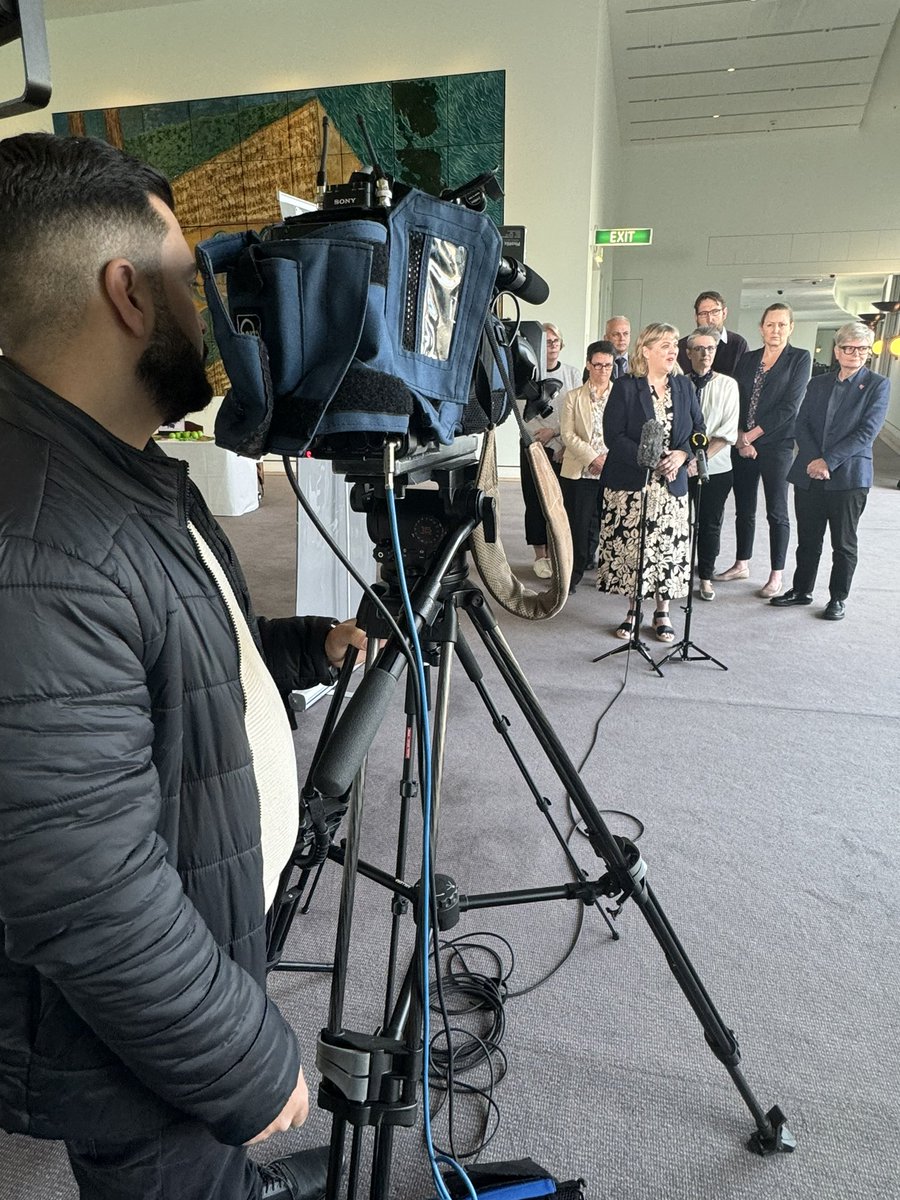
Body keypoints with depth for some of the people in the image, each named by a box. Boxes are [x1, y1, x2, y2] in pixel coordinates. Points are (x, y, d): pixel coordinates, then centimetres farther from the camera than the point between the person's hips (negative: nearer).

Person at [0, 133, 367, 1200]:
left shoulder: (134, 476, 0)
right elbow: (97, 911, -31)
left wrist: (303, 648, 0)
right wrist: (256, 1070, -17)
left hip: (219, 926, 8)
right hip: (140, 1053, -8)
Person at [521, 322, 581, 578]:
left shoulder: (573, 374, 7)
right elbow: (528, 416, -7)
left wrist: (554, 431, -12)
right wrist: (557, 447, -9)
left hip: (564, 448, 2)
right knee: (536, 501, 1)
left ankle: (553, 552, 14)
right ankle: (540, 556, 10)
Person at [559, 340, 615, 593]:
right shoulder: (573, 397, 8)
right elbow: (568, 434, -2)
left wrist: (609, 459, -12)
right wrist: (593, 458, -12)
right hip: (579, 471, 0)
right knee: (578, 525, 2)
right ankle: (573, 575, 14)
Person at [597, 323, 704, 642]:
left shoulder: (684, 387, 11)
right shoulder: (625, 388, -2)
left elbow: (698, 431, 12)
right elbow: (613, 436, -10)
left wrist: (681, 455, -9)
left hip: (672, 485, 3)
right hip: (630, 485, -3)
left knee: (669, 549, 3)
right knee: (631, 548, -1)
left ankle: (662, 612, 19)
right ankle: (633, 610, 17)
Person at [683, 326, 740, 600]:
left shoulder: (727, 385, 0)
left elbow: (728, 432, -8)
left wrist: (701, 458, -18)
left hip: (715, 467, 0)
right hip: (682, 467, 0)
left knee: (710, 524, 9)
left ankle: (705, 577, 23)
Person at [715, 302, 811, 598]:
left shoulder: (800, 358, -1)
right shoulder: (747, 359, 10)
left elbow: (789, 406, -9)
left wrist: (751, 435, -11)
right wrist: (740, 440, -9)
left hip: (776, 446, -4)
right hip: (742, 445, 4)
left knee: (776, 512, 1)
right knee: (744, 509, 12)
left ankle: (776, 575, 10)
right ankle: (742, 564, 25)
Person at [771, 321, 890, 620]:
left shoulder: (877, 385, 0)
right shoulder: (818, 383, 12)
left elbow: (867, 431, -10)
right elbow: (801, 424, 5)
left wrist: (828, 460, -16)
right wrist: (813, 460, -11)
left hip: (849, 475, -3)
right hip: (809, 474, 4)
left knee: (844, 544, 6)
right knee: (807, 539, 12)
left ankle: (838, 598, 18)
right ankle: (802, 590, 25)